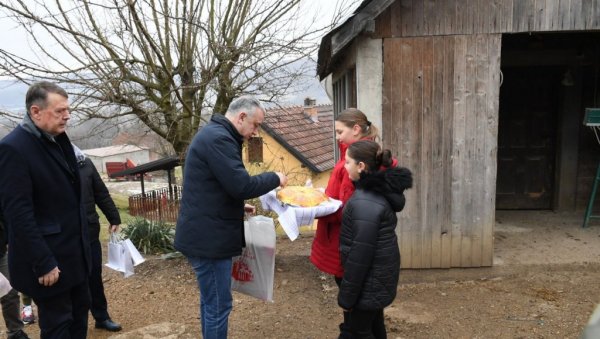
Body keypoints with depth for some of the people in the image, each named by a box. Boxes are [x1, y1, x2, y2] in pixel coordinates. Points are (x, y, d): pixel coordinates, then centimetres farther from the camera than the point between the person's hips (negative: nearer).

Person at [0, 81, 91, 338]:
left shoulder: (58, 140, 8)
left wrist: (82, 241, 14)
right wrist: (43, 262, -21)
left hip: (73, 251, 8)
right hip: (48, 258, -8)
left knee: (79, 312, 18)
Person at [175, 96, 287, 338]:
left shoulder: (214, 135, 16)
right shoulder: (218, 138, -19)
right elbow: (242, 185, -25)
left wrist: (239, 206, 15)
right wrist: (275, 178, -9)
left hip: (205, 234, 11)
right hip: (209, 238, -11)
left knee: (211, 302, 21)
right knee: (218, 305, 0)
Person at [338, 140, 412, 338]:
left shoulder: (365, 203, -27)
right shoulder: (380, 190, 3)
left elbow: (360, 254, -25)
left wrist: (346, 296, -18)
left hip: (370, 279, -9)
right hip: (379, 274, 9)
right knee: (373, 323, 23)